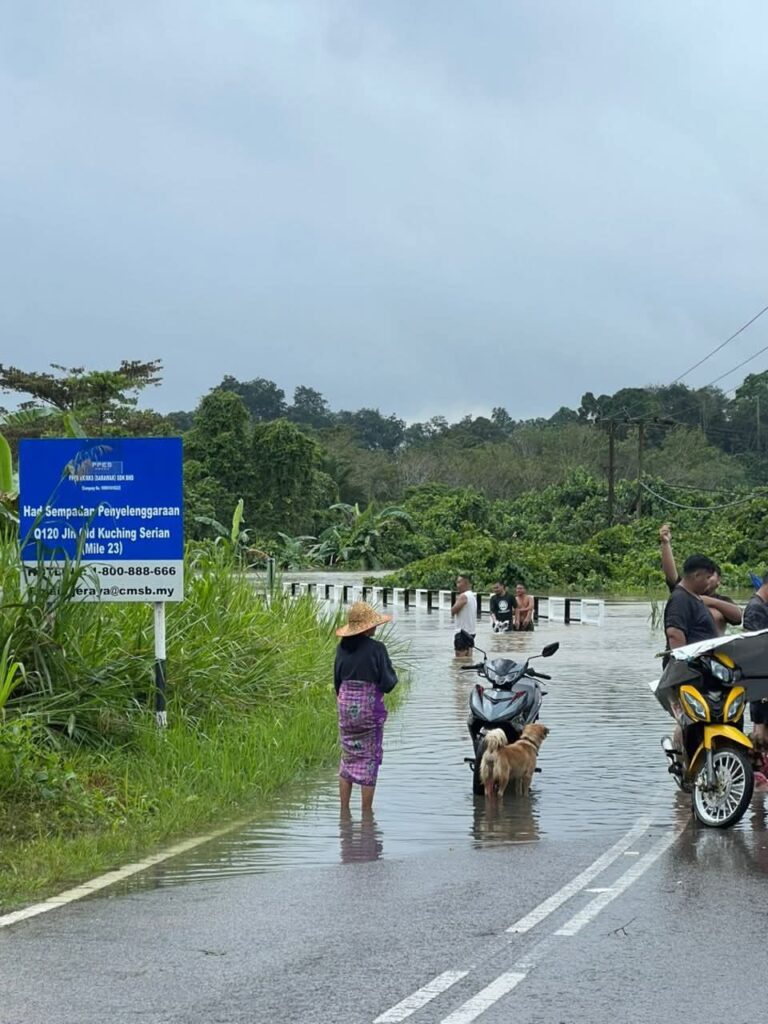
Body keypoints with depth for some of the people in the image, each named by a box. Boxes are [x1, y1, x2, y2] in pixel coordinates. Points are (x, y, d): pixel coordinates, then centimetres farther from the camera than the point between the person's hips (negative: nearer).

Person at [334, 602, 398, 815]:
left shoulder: (342, 648, 1)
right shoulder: (376, 649, -14)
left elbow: (337, 680, 11)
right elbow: (387, 683, -12)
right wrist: (393, 675, 10)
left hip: (345, 704, 5)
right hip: (369, 707, -5)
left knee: (348, 757, 14)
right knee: (369, 759, 3)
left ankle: (344, 809, 15)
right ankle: (366, 813, 6)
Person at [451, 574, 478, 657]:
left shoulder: (463, 596, -15)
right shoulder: (472, 595, 15)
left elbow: (453, 611, -16)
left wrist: (456, 600, -3)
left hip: (462, 631, -10)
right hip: (471, 631, 10)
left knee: (460, 659, -10)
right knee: (468, 658, 11)